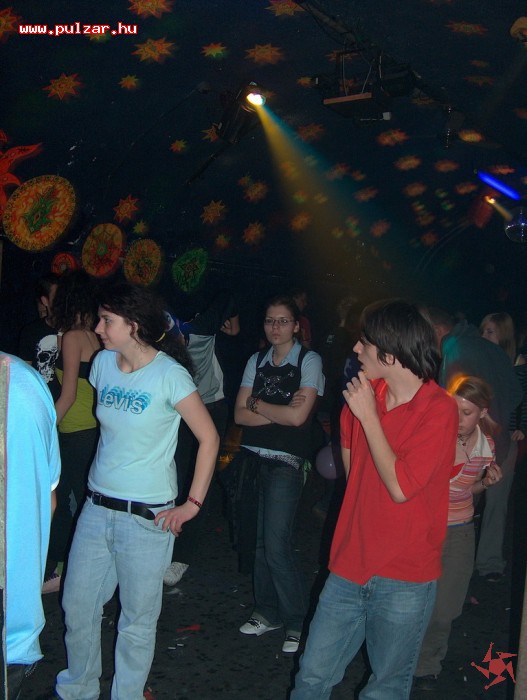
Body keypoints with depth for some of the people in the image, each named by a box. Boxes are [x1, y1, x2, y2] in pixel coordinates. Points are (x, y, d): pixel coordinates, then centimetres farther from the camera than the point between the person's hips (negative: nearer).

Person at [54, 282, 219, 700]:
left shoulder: (169, 375, -15)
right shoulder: (104, 362, 4)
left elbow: (209, 437, -11)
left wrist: (194, 503, -12)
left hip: (146, 515, -6)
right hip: (97, 507, 6)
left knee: (137, 618, 9)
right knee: (77, 606, 16)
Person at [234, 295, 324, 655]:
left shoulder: (309, 361, -4)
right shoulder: (257, 361, 11)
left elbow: (297, 416, -15)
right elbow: (240, 414, 2)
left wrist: (257, 403, -3)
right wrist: (279, 412, -10)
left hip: (286, 462, -5)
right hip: (254, 459, 5)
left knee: (276, 544, -9)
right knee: (261, 540, 10)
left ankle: (297, 620, 7)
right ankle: (268, 612, 26)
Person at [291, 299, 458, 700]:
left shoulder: (439, 410, -16)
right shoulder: (367, 392, 2)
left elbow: (400, 487, -22)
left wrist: (368, 415, -19)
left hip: (404, 580, -5)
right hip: (351, 565, 5)